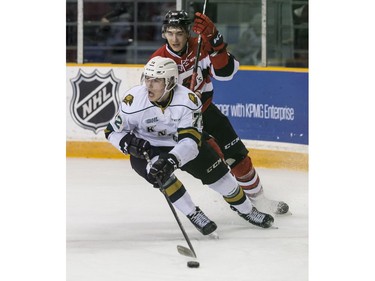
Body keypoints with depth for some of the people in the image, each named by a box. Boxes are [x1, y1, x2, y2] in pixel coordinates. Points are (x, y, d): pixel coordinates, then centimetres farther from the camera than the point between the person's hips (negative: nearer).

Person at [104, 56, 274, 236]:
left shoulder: (188, 100, -28)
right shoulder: (133, 101, -26)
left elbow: (190, 140, -34)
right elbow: (112, 132, -12)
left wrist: (172, 160, -52)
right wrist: (130, 143, -33)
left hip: (183, 144, 1)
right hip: (146, 150, -1)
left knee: (218, 173, 2)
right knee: (161, 173, -32)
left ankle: (246, 210, 29)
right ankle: (193, 215, -17)